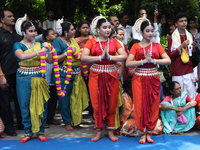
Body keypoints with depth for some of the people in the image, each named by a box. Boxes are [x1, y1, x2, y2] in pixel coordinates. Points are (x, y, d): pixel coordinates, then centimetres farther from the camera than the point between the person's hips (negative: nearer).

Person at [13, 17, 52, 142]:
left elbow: (49, 60, 5)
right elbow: (22, 56, -23)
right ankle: (28, 132, 17)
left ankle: (40, 131, 16)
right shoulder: (18, 45, -1)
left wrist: (49, 50, -14)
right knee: (25, 106, 4)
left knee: (41, 105, 3)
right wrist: (39, 52, -29)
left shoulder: (39, 44, 8)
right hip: (24, 79, -2)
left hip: (38, 78, 2)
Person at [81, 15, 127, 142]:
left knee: (112, 104, 4)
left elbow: (124, 56, -7)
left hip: (112, 75, 1)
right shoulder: (91, 42, 2)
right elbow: (83, 57, -13)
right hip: (96, 75, -1)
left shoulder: (114, 42, 7)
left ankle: (110, 130, 16)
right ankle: (99, 131, 14)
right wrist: (100, 57, -20)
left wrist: (110, 57, -18)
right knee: (98, 103, 3)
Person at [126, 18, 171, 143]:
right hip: (139, 78, -2)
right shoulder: (136, 46, 1)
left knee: (153, 105, 4)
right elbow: (128, 63, -10)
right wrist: (144, 61, -18)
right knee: (141, 105, 1)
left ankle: (149, 132, 16)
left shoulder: (157, 46, 7)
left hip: (154, 79, 2)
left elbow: (168, 60, -4)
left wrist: (153, 60, -15)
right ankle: (143, 132, 13)